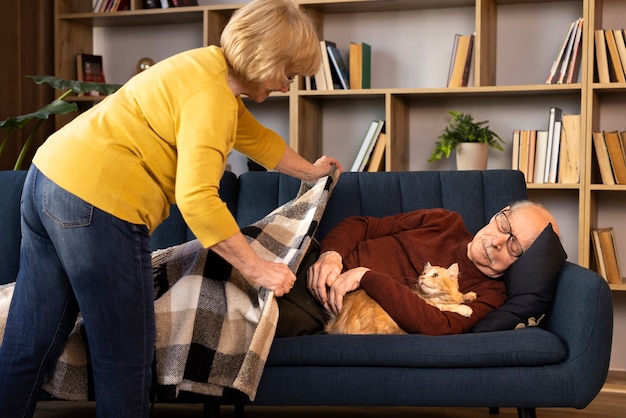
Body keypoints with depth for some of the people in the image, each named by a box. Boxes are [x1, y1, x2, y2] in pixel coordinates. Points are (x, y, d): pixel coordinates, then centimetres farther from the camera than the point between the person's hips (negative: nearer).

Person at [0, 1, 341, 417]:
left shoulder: (213, 68, 16)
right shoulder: (211, 96, -15)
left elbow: (256, 137, 33)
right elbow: (197, 199, -24)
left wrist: (310, 170, 47)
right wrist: (258, 269, -17)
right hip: (97, 203, -10)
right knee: (126, 358, 2)